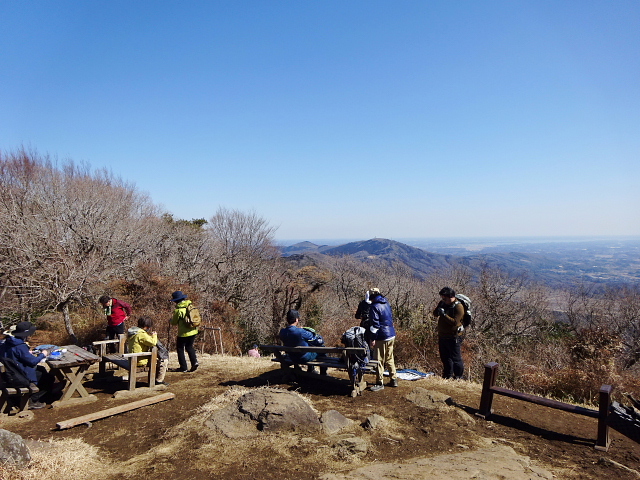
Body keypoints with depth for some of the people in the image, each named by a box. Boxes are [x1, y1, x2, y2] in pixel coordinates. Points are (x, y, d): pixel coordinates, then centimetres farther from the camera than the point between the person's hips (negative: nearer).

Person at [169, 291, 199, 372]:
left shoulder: (178, 310, -16)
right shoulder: (190, 305, 2)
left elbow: (174, 322, -5)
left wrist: (171, 319, 16)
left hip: (184, 333, -6)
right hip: (193, 331, 7)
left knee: (180, 348, 10)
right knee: (189, 347, 21)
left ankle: (183, 367, 12)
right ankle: (194, 362, 5)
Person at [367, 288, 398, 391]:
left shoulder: (374, 306, -14)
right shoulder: (386, 304, 11)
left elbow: (374, 324, -19)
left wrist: (372, 338, -16)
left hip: (382, 337, -8)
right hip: (391, 335, 8)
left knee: (379, 360, 0)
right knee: (390, 359, 18)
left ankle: (379, 383, 6)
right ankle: (394, 380, 24)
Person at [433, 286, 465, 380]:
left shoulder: (458, 307, -18)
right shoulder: (443, 303, 4)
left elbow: (455, 322, -24)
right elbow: (435, 314, 7)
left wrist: (444, 314, -29)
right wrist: (438, 310, -13)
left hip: (453, 337, -8)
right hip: (442, 336, 8)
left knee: (455, 358, 3)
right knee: (444, 357, 18)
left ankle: (459, 376, 20)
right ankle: (447, 375, 33)